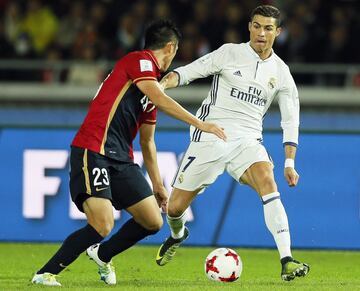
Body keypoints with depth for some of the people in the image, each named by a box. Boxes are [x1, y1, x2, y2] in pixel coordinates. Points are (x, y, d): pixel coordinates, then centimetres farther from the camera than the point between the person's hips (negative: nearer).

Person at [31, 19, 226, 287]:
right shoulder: (140, 60, -4)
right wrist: (201, 124, -17)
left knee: (153, 222, 4)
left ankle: (103, 255, 29)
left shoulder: (153, 82, 23)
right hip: (93, 152, -9)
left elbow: (147, 141, 29)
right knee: (103, 225, -22)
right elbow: (160, 100, -18)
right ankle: (45, 274, -7)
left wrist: (157, 185, 30)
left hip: (121, 159, 9)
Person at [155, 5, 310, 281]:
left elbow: (291, 119, 11)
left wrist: (290, 162, 5)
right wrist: (164, 83, -24)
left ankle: (287, 262, -36)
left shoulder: (281, 72, 6)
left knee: (267, 181, -31)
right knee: (175, 207, 2)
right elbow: (189, 71, -4)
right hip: (210, 136, -1)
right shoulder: (230, 53, -1)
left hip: (247, 140, 1)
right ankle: (177, 234, 42)